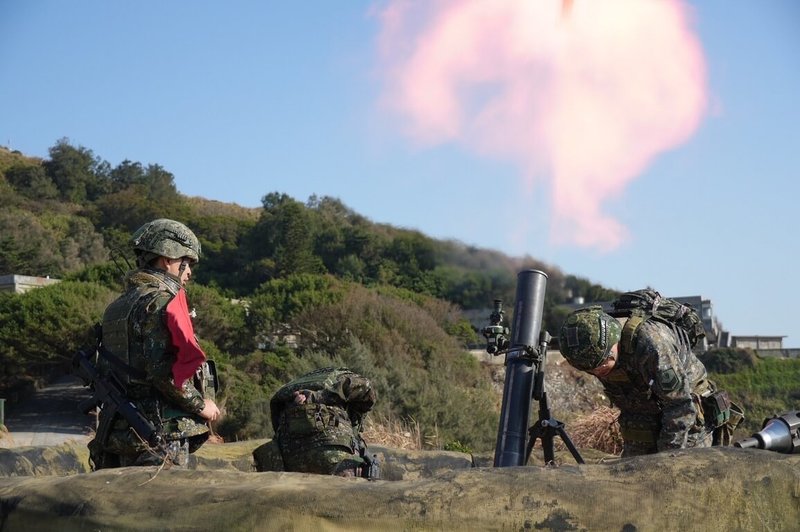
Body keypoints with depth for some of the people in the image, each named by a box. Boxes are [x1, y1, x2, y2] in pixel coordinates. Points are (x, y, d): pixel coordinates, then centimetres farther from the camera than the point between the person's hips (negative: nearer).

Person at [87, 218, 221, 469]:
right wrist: (201, 404, -10)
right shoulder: (162, 301, -11)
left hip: (118, 430, 9)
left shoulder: (116, 308, 18)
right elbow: (163, 371, -22)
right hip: (162, 433, -9)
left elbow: (104, 371, 19)